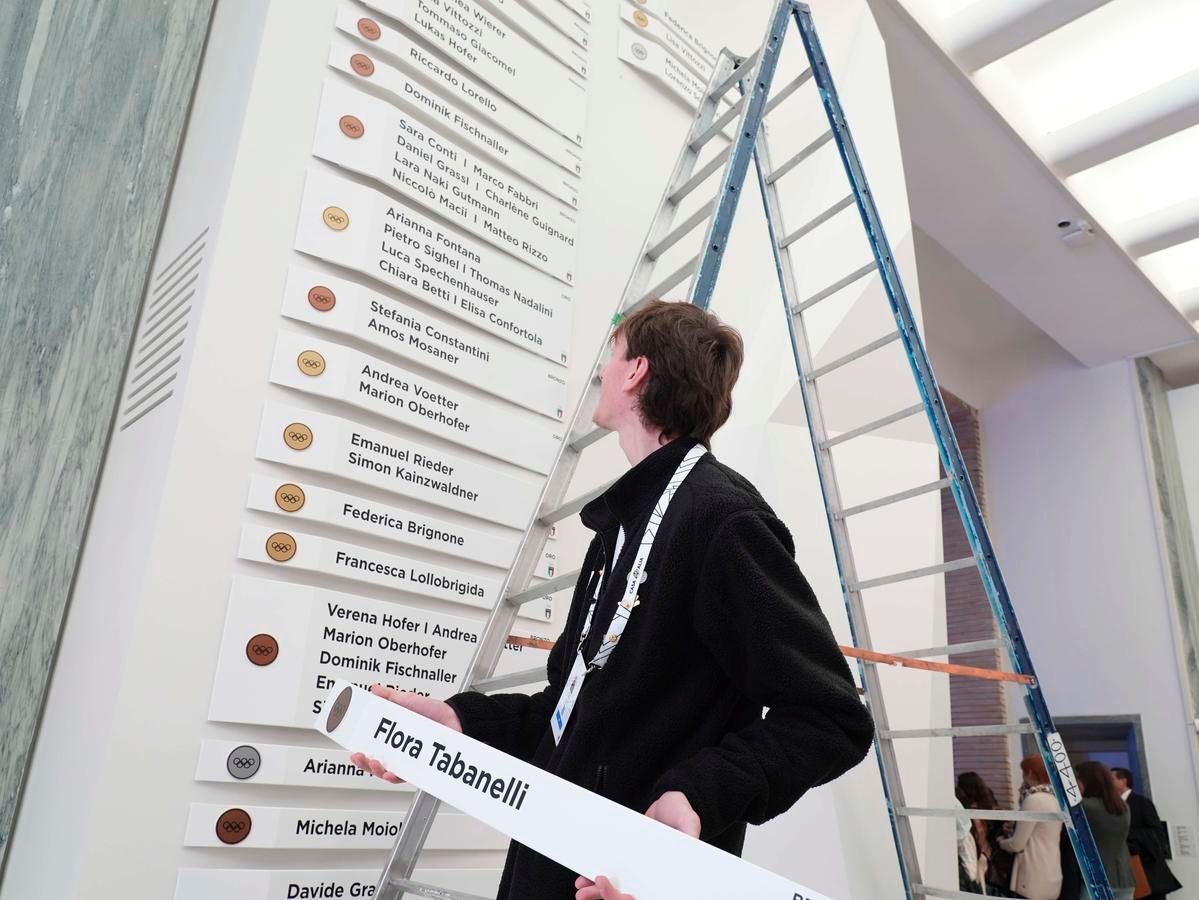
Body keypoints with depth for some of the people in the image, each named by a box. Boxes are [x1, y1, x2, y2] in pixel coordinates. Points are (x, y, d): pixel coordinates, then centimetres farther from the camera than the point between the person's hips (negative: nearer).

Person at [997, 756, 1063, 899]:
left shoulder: (1033, 800, -16)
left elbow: (1017, 844, -13)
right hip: (1052, 878, 9)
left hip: (1035, 881, -9)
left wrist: (1001, 842, 5)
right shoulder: (1053, 798, 10)